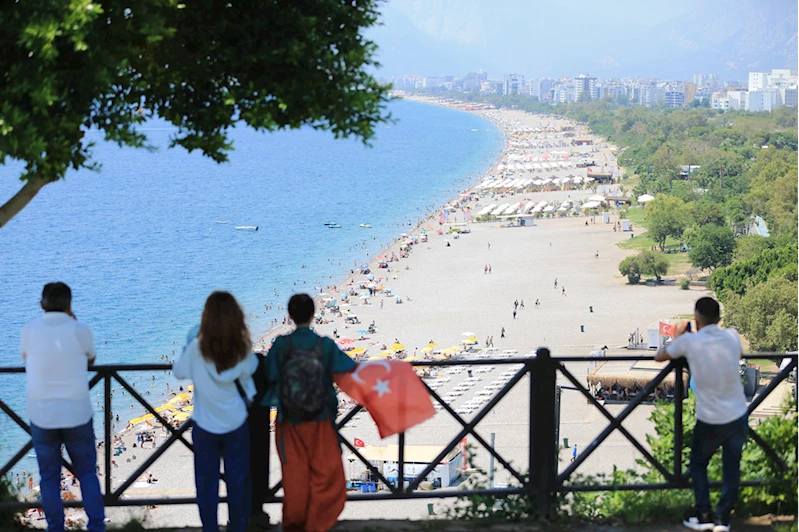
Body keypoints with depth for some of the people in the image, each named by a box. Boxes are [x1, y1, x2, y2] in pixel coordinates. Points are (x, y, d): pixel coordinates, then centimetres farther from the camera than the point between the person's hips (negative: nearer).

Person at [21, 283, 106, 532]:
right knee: (87, 473, 13)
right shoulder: (80, 330, -7)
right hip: (77, 415, 0)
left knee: (49, 477, 10)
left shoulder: (29, 331, -4)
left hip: (42, 415, 1)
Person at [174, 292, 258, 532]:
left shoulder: (198, 348, -20)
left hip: (205, 426, -1)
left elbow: (179, 371, -4)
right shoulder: (242, 348, -15)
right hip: (236, 424, 1)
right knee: (238, 482, 15)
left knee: (207, 483, 13)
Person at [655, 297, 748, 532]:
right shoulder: (732, 336, -7)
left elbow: (659, 356, 2)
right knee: (731, 468, 14)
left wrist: (677, 337, 17)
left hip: (710, 420, -2)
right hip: (738, 416, 2)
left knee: (698, 464, 19)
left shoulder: (689, 342, -15)